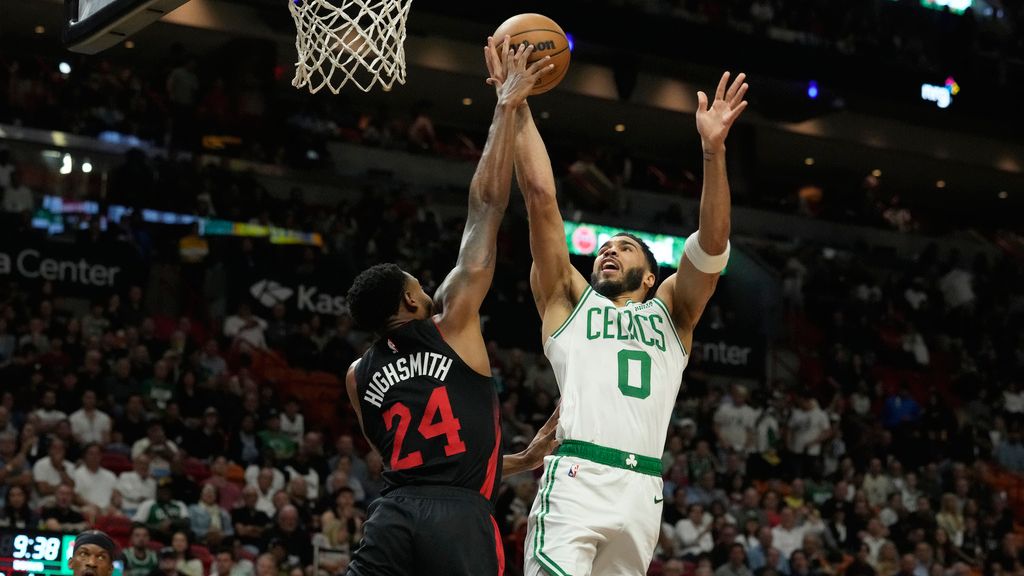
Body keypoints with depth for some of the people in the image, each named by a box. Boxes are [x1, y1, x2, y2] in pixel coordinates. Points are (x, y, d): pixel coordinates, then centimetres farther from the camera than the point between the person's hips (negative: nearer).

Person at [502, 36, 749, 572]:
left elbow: (711, 242, 9)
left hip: (643, 490, 3)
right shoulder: (569, 300, 21)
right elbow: (541, 196, 14)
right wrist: (517, 106, 8)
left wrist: (713, 149, -3)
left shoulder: (670, 313, 25)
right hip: (576, 480, -3)